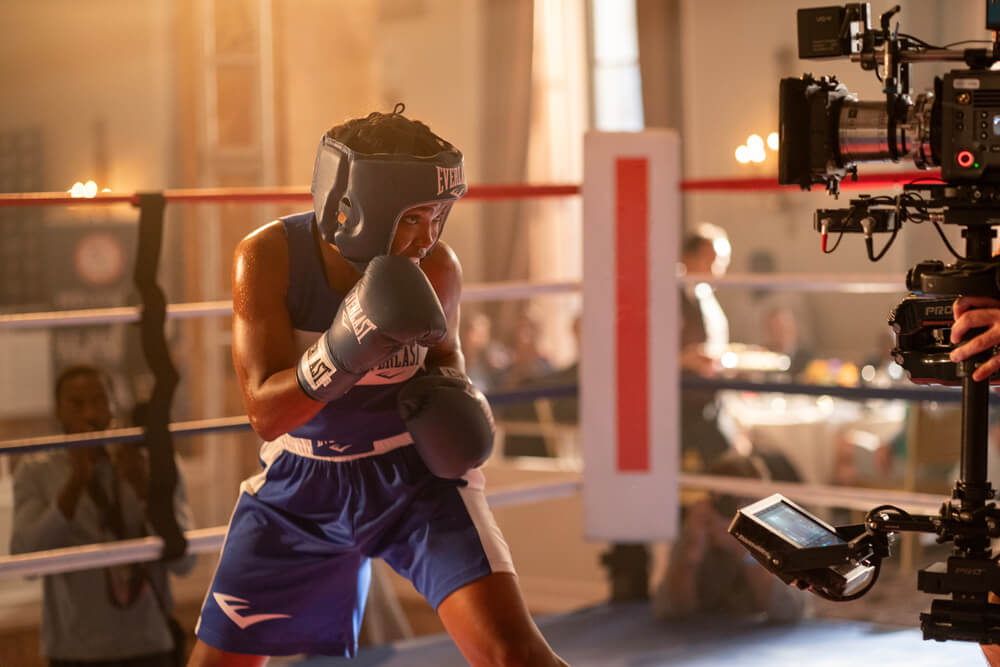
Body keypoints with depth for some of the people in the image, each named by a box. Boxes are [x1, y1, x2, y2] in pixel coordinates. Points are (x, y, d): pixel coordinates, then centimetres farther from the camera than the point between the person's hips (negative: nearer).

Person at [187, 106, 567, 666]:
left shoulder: (437, 267, -17)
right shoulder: (266, 257, -22)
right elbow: (266, 415, -25)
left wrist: (453, 395, -17)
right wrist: (341, 351, -42)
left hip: (415, 469, -1)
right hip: (300, 480, 1)